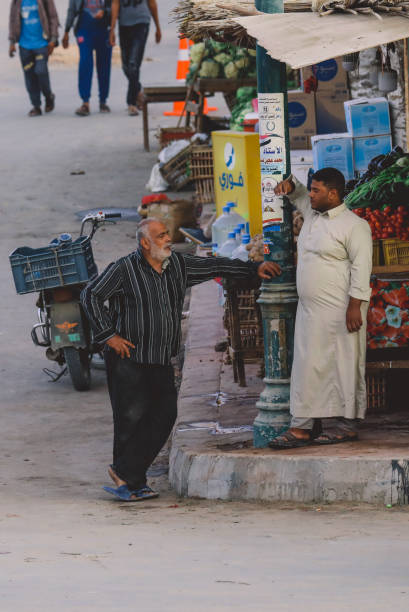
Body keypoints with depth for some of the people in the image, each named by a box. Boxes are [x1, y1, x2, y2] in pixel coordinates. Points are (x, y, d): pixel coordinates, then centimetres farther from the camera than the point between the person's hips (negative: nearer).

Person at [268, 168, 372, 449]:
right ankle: (302, 427, 5)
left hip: (339, 311, -8)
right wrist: (290, 186, 10)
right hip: (310, 310, 8)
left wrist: (355, 306, -21)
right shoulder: (312, 215, 13)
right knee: (308, 366, 5)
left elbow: (361, 267, -15)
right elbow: (299, 196, 34)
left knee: (343, 365, -2)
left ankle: (347, 424, 5)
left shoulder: (354, 226, -11)